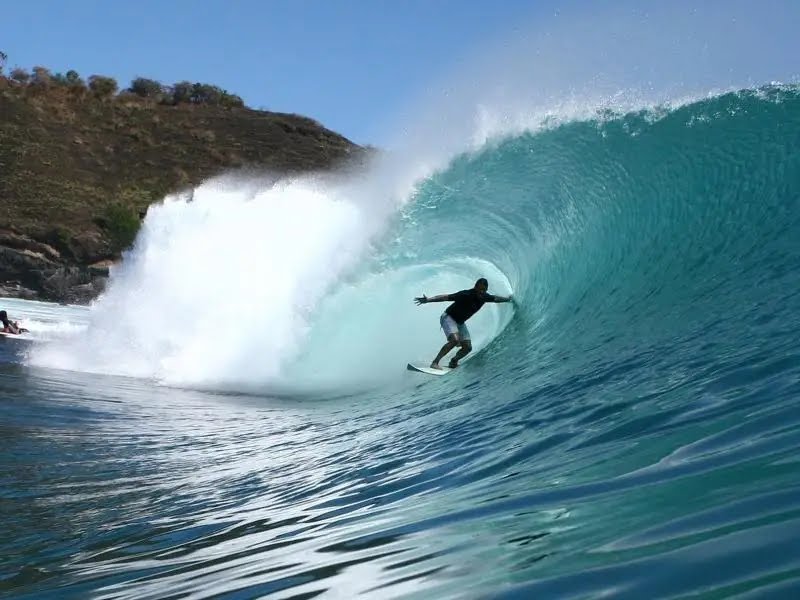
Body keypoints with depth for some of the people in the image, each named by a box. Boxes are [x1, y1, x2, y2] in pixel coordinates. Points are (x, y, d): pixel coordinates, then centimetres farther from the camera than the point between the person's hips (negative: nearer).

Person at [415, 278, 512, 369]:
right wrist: (428, 300, -43)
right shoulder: (466, 295, -30)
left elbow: (496, 298, 14)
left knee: (467, 347, 0)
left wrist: (508, 299, 29)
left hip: (460, 322, 7)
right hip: (448, 317, -7)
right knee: (454, 340, -31)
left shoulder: (484, 297, -9)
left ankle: (453, 361, 27)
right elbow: (446, 297, -34)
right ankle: (435, 362, -30)